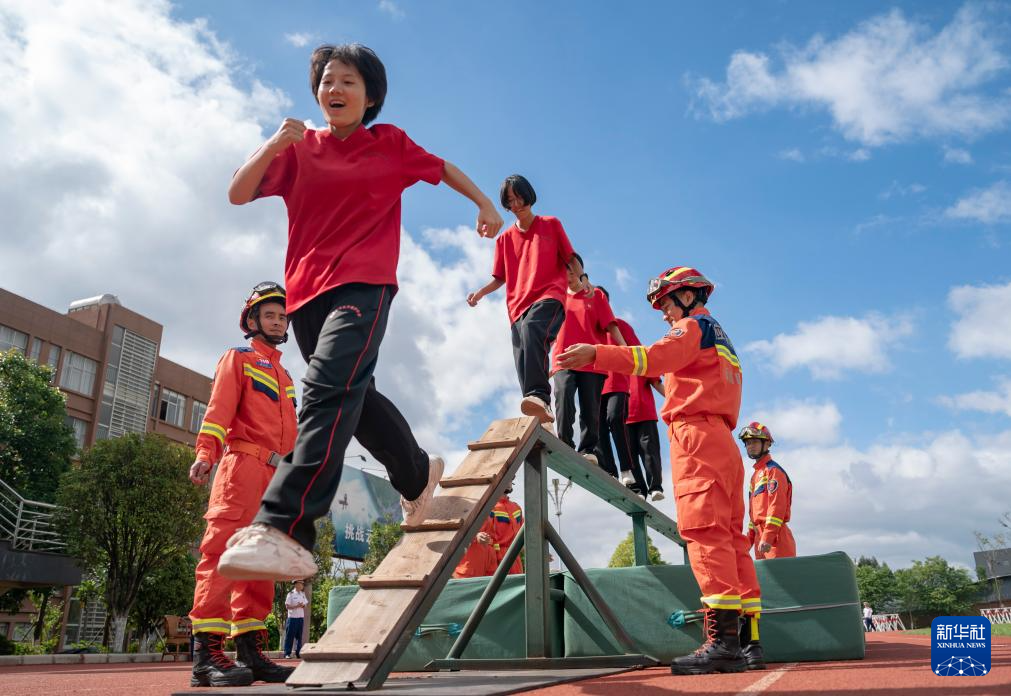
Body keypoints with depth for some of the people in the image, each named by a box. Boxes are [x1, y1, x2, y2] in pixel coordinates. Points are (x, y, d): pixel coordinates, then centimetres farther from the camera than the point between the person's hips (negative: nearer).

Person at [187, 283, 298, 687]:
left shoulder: (284, 376, 28)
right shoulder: (238, 358, 9)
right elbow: (219, 408, -7)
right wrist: (205, 453, -22)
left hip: (275, 474, 7)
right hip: (243, 463, -7)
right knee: (223, 550, -14)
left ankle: (250, 652, 5)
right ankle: (207, 654, -16)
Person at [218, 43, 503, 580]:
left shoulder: (390, 144, 9)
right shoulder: (299, 148, 12)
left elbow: (443, 168, 26)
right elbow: (238, 194, 3)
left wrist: (485, 203, 25)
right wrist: (272, 146, -11)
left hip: (364, 284, -5)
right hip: (307, 291, 5)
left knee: (328, 389, -25)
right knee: (351, 396, 12)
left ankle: (285, 531, -36)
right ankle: (418, 473, 35)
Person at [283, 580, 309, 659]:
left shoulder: (303, 594, 12)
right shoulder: (291, 594, -7)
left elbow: (306, 604, 14)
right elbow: (287, 606, -10)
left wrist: (303, 606, -8)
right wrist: (296, 606, -19)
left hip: (301, 617, 6)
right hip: (292, 617, -6)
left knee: (299, 636, 9)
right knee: (290, 636, -3)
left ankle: (298, 652, 15)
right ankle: (287, 653, 1)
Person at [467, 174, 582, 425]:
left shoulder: (551, 225, 15)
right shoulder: (505, 239, 22)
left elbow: (570, 258, 13)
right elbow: (500, 277, 24)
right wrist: (481, 292, 5)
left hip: (549, 297, -5)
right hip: (518, 307, 5)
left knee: (531, 328, -37)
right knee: (524, 368, -6)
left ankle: (541, 398, -51)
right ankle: (540, 418, -2)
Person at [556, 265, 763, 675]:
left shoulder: (693, 326, 3)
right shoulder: (719, 338, 32)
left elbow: (654, 358, -15)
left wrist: (594, 355, -19)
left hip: (696, 434, -10)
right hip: (722, 441, 10)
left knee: (706, 533, -16)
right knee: (730, 538, 4)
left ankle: (723, 638, -22)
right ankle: (749, 642, 3)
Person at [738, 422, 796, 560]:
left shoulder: (773, 470, -7)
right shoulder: (756, 474, 21)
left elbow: (777, 506, -16)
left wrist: (767, 537, -21)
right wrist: (750, 538, 22)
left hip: (775, 537, -9)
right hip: (761, 536, 9)